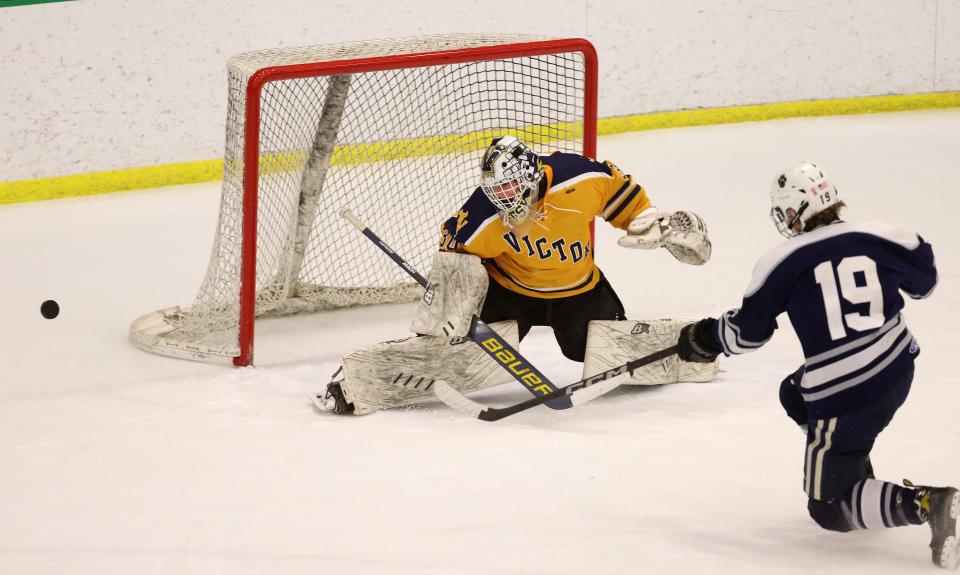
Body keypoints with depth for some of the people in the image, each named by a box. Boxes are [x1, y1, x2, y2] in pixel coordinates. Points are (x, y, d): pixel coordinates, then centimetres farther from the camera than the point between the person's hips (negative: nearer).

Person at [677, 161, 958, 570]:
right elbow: (924, 278, 14)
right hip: (898, 371, 7)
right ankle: (859, 482, 29)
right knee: (795, 395, 32)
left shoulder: (781, 262, -9)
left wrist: (705, 338, 22)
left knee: (828, 509, 5)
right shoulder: (877, 237, -1)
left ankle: (925, 504, -20)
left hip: (844, 396, -7)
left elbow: (747, 333, 2)